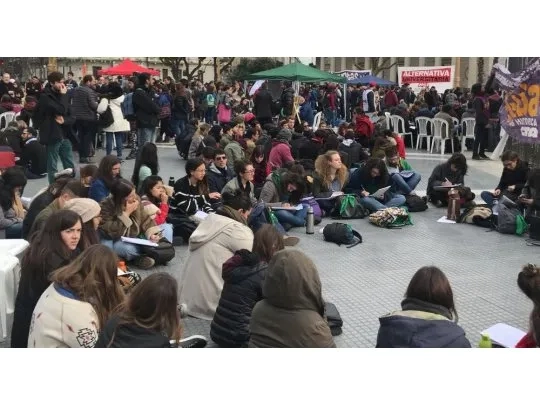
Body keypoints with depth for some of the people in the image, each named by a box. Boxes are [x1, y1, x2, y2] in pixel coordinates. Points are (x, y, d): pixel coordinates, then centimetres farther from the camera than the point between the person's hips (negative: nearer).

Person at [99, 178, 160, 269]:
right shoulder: (106, 206, -22)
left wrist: (152, 233, -17)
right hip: (112, 241, -4)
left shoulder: (135, 200, -8)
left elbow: (145, 219, 3)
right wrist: (127, 213, -32)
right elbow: (112, 232, -29)